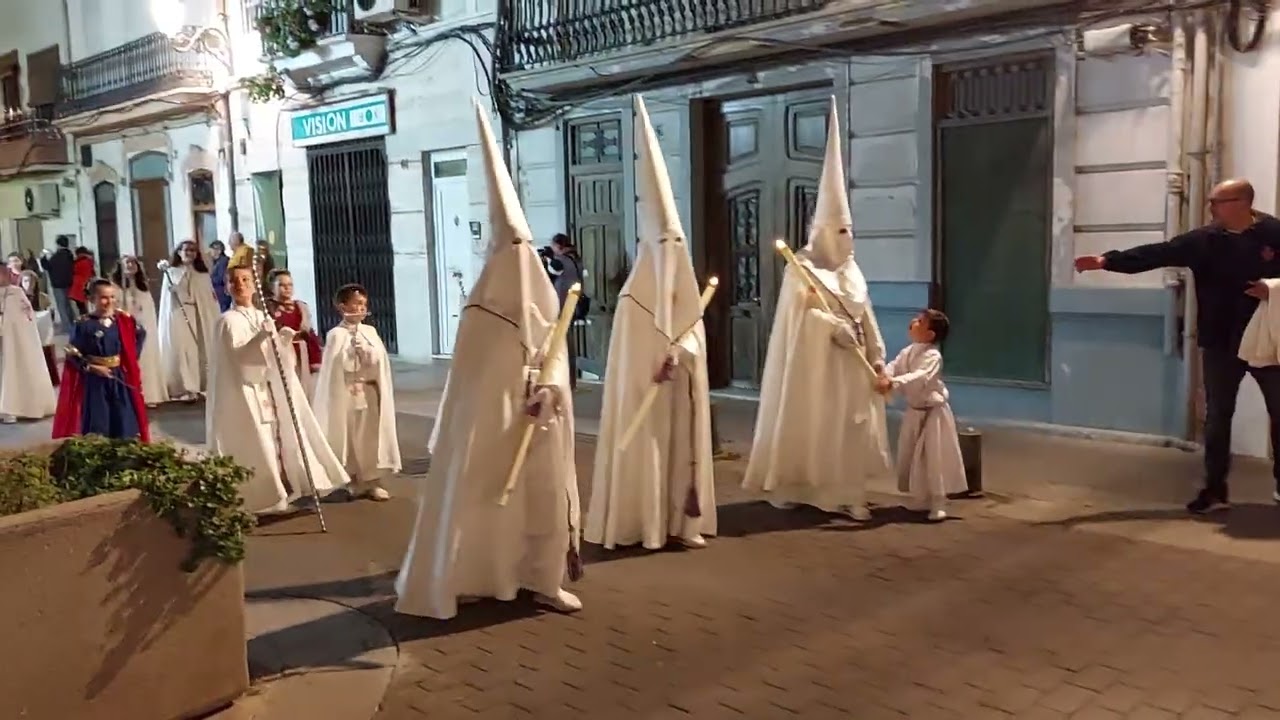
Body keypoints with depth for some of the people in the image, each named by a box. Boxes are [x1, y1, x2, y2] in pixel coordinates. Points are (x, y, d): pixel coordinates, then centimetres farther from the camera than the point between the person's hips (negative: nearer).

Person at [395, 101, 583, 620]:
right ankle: (472, 578, 12)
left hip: (537, 411, 4)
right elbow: (471, 363, -2)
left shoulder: (544, 295, 5)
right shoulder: (483, 303, -4)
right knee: (478, 493, 1)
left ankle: (544, 580, 19)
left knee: (545, 494, 8)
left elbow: (555, 351, 4)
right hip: (488, 412, -4)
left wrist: (550, 388, -13)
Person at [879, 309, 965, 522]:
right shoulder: (907, 352, 4)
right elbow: (893, 367, -7)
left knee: (935, 459, -7)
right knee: (911, 458, 14)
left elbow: (919, 378, -37)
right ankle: (923, 500, 28)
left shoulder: (933, 356, -22)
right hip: (914, 411, 8)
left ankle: (938, 505, 1)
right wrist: (883, 377, -31)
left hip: (933, 412, -8)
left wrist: (893, 383, -49)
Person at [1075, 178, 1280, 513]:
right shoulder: (1202, 240, -2)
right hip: (1220, 344, 1)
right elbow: (1155, 254, -11)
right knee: (1217, 415, 5)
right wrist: (1107, 261, -21)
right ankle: (1215, 488, 15)